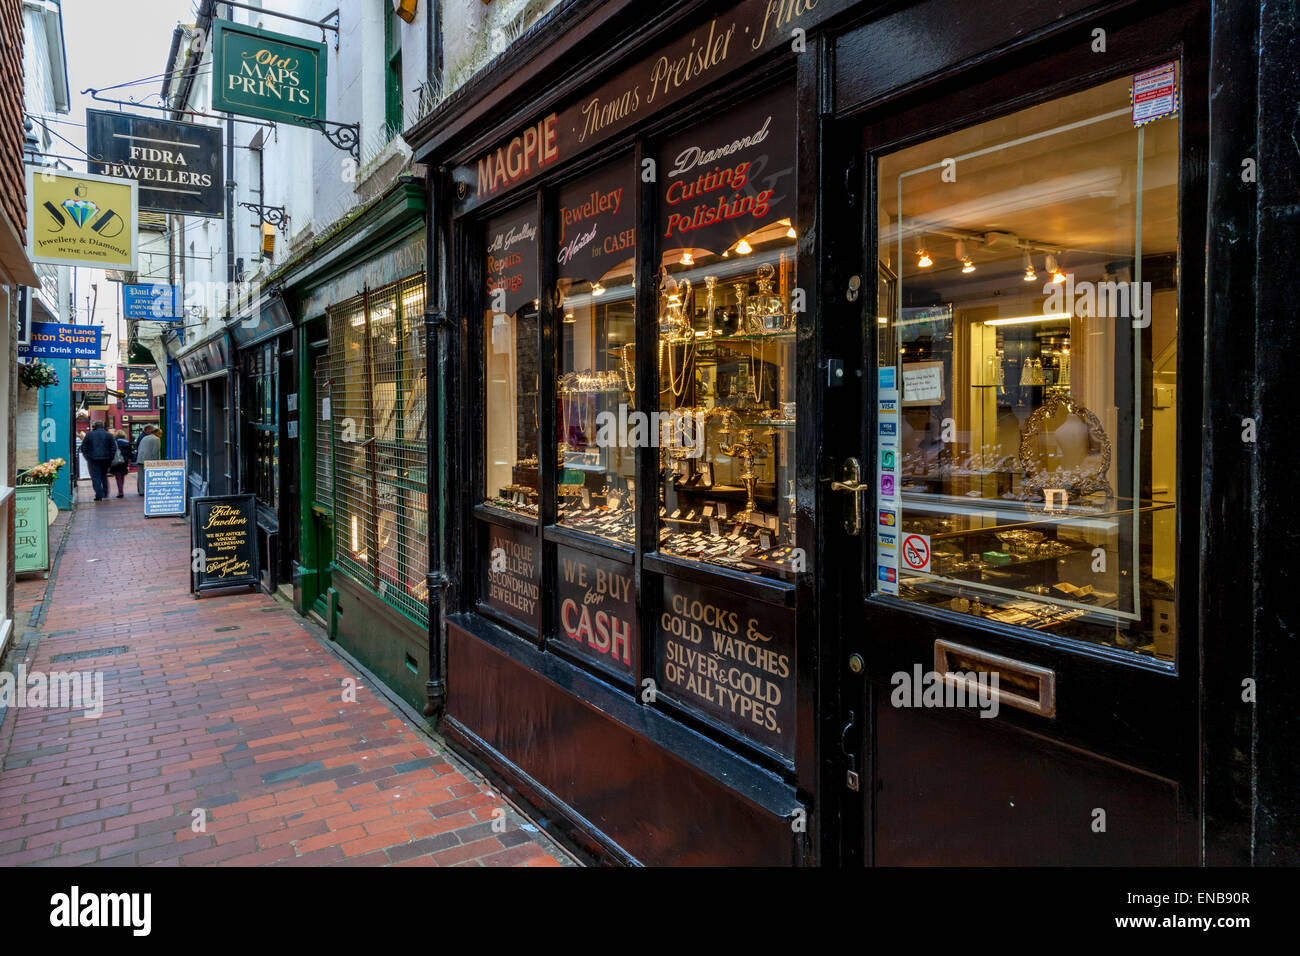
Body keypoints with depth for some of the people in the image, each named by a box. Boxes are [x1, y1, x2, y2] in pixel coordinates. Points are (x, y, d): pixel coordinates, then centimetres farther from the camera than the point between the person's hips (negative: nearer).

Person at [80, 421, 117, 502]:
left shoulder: (89, 434, 2)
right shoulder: (108, 435, 3)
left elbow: (83, 447, 3)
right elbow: (114, 448, 0)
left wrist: (87, 457, 8)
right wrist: (110, 458, 6)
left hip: (93, 459, -2)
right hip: (105, 459, 2)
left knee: (96, 477, -1)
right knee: (104, 476, 18)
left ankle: (99, 495, -8)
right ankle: (105, 493, 15)